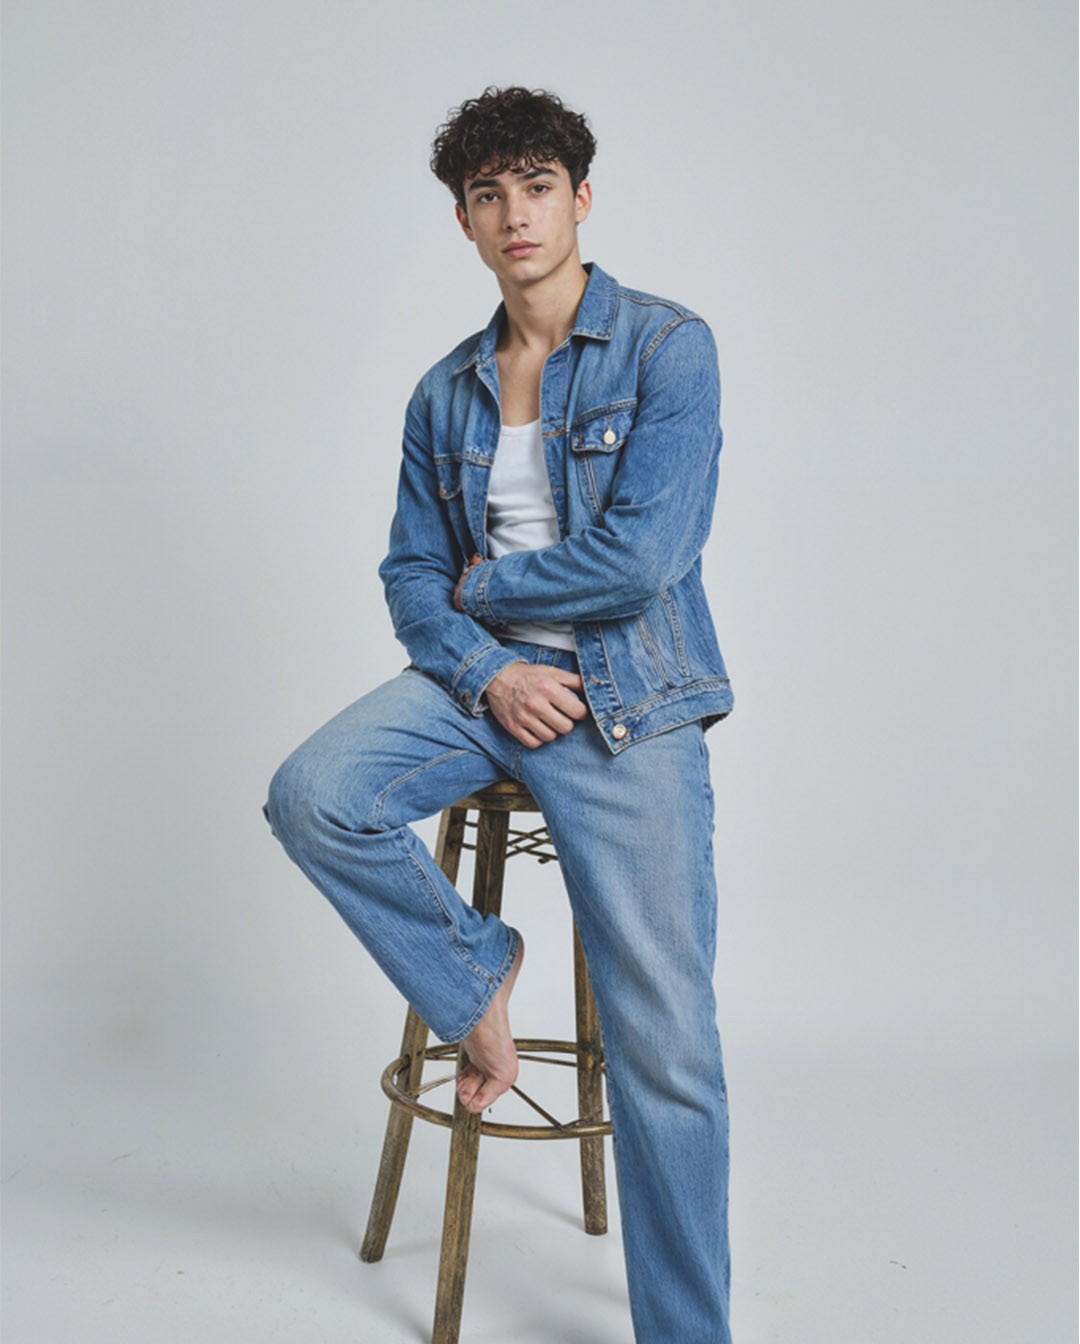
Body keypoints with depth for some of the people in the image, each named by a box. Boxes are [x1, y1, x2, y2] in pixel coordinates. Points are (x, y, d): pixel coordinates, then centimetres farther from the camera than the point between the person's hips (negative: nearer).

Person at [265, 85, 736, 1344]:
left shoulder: (668, 347, -5)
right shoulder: (445, 392, 11)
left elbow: (641, 556, -15)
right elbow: (411, 576, 11)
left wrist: (482, 581, -2)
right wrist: (485, 669, -10)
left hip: (626, 700, -4)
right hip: (483, 676, 5)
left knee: (664, 1044, -7)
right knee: (311, 797, -23)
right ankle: (472, 971, 4)